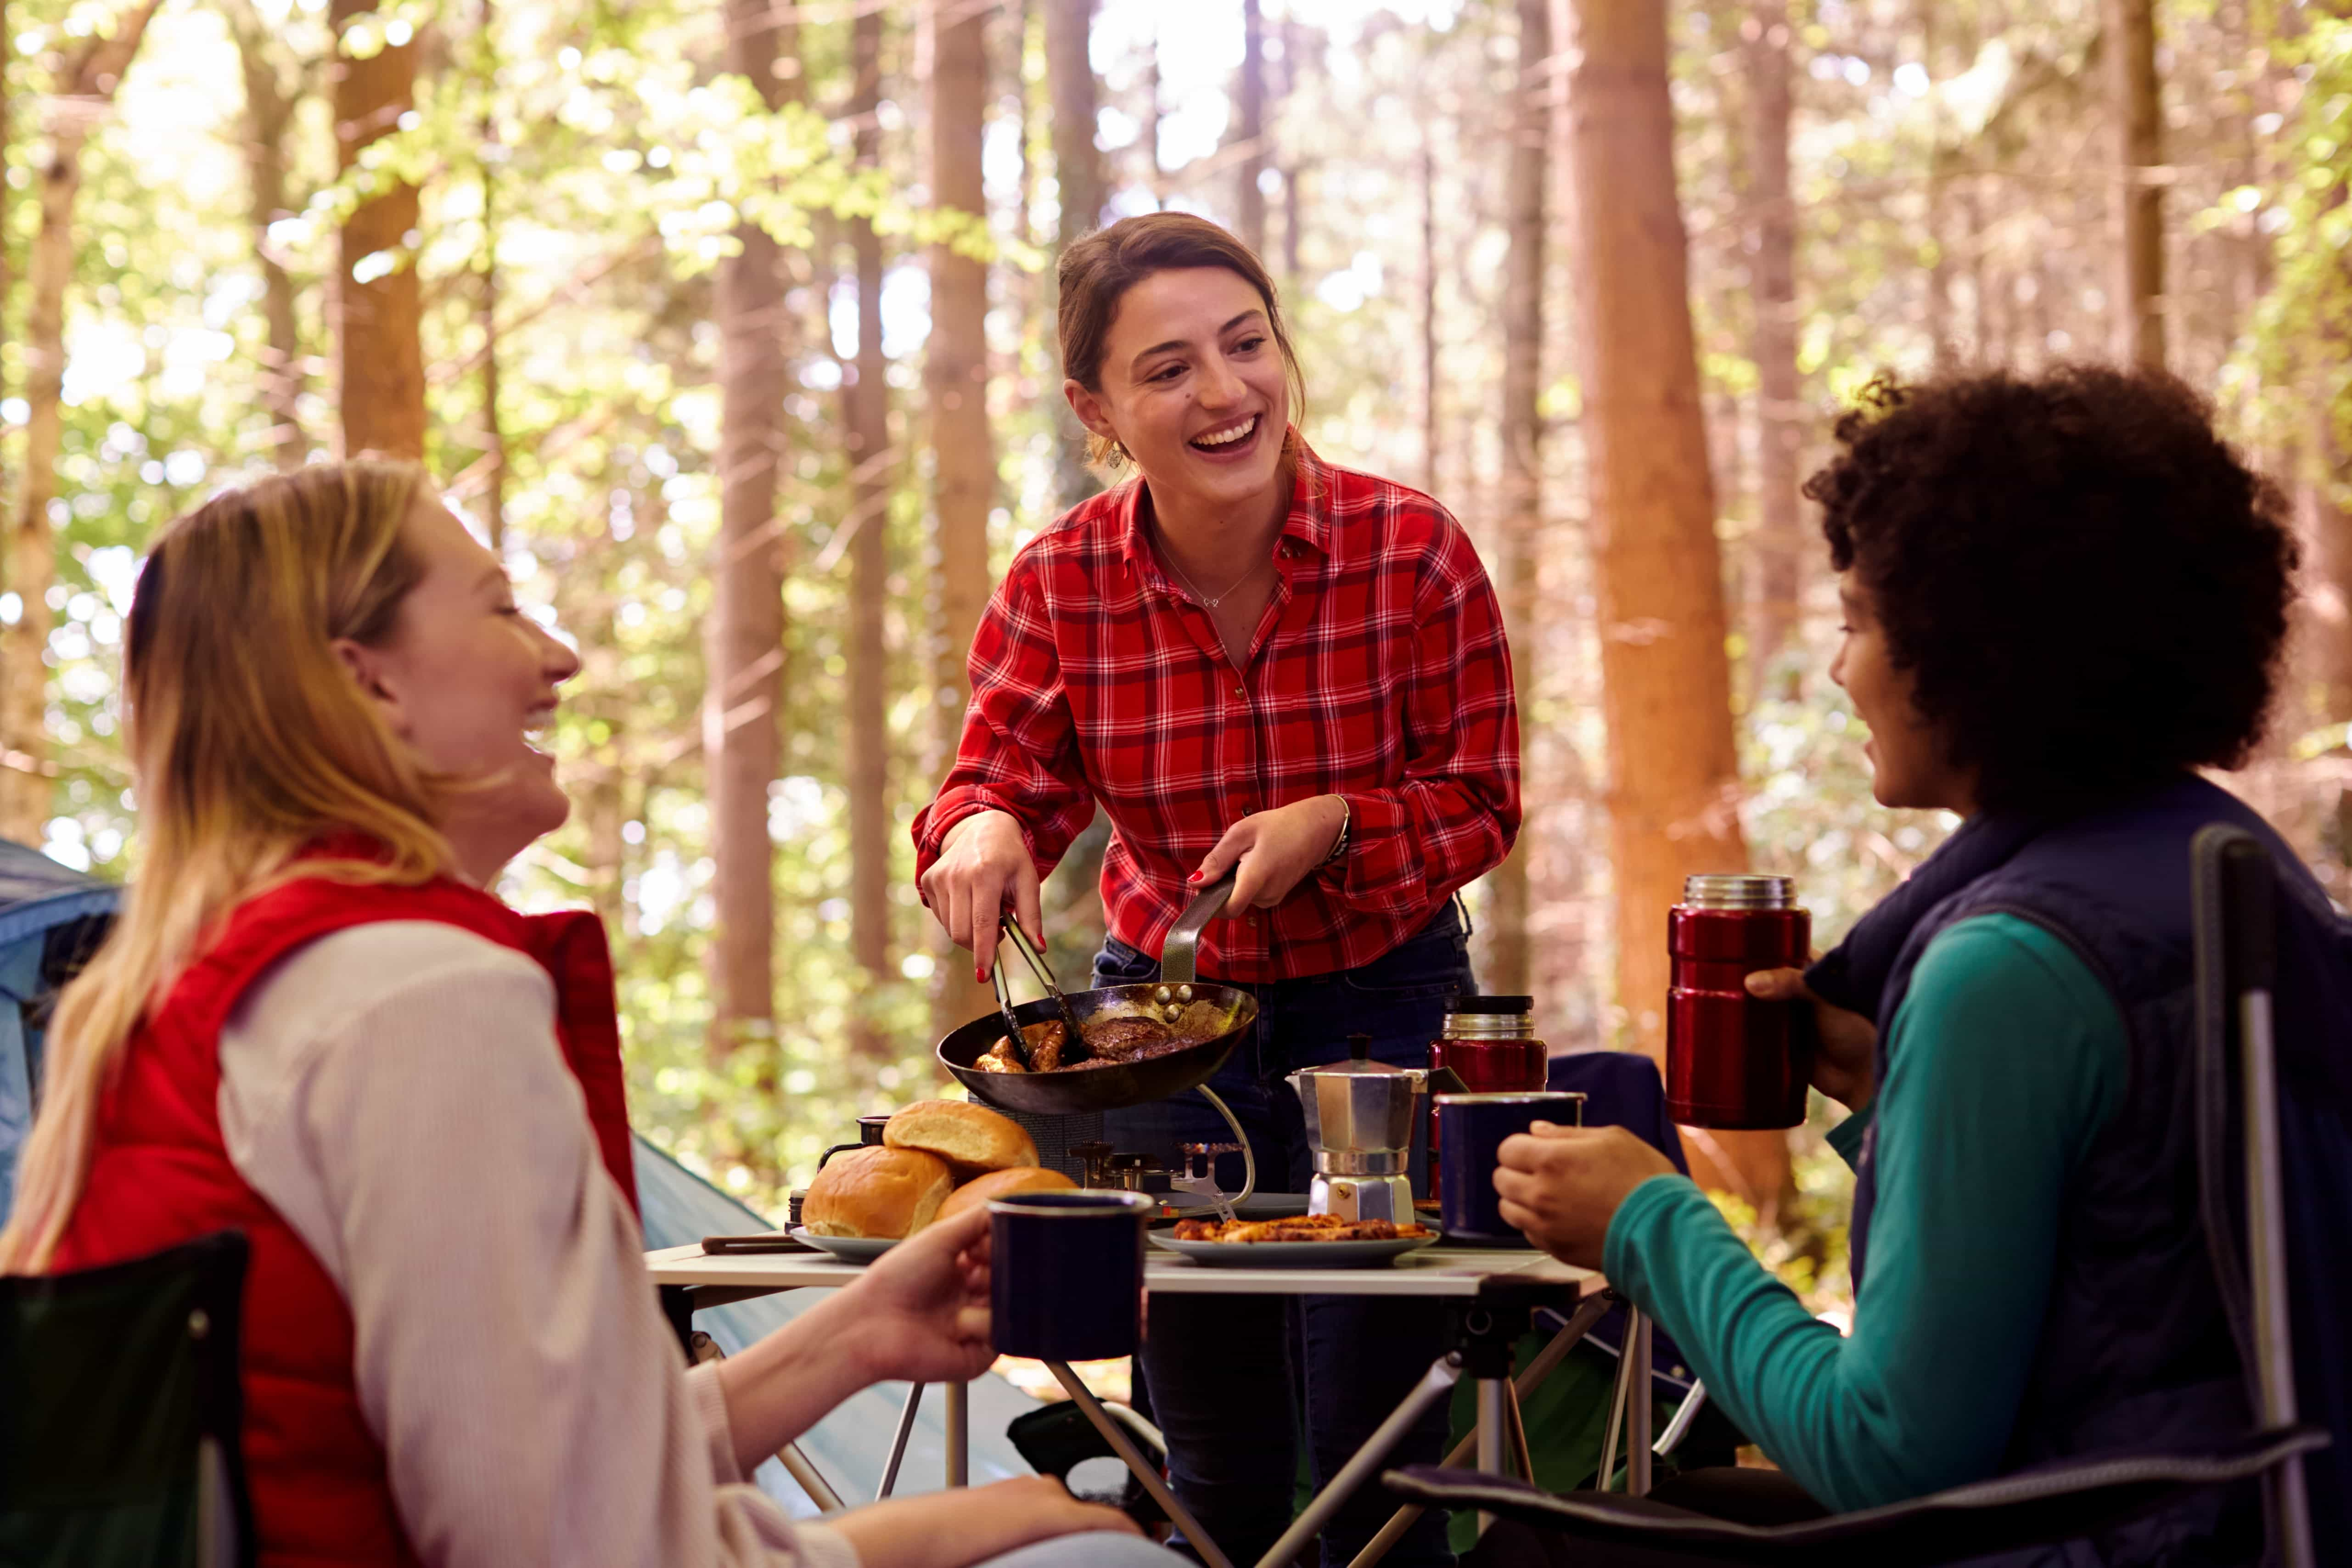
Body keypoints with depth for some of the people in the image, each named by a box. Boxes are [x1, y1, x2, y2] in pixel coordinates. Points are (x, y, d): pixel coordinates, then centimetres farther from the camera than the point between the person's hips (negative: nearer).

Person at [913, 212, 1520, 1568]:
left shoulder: (1414, 551, -16)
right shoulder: (1060, 584, -12)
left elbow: (1480, 800, -9)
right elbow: (1001, 780, -6)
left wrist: (1334, 826, -26)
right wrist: (983, 834, -29)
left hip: (1384, 1000, -2)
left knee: (1375, 1453, 0)